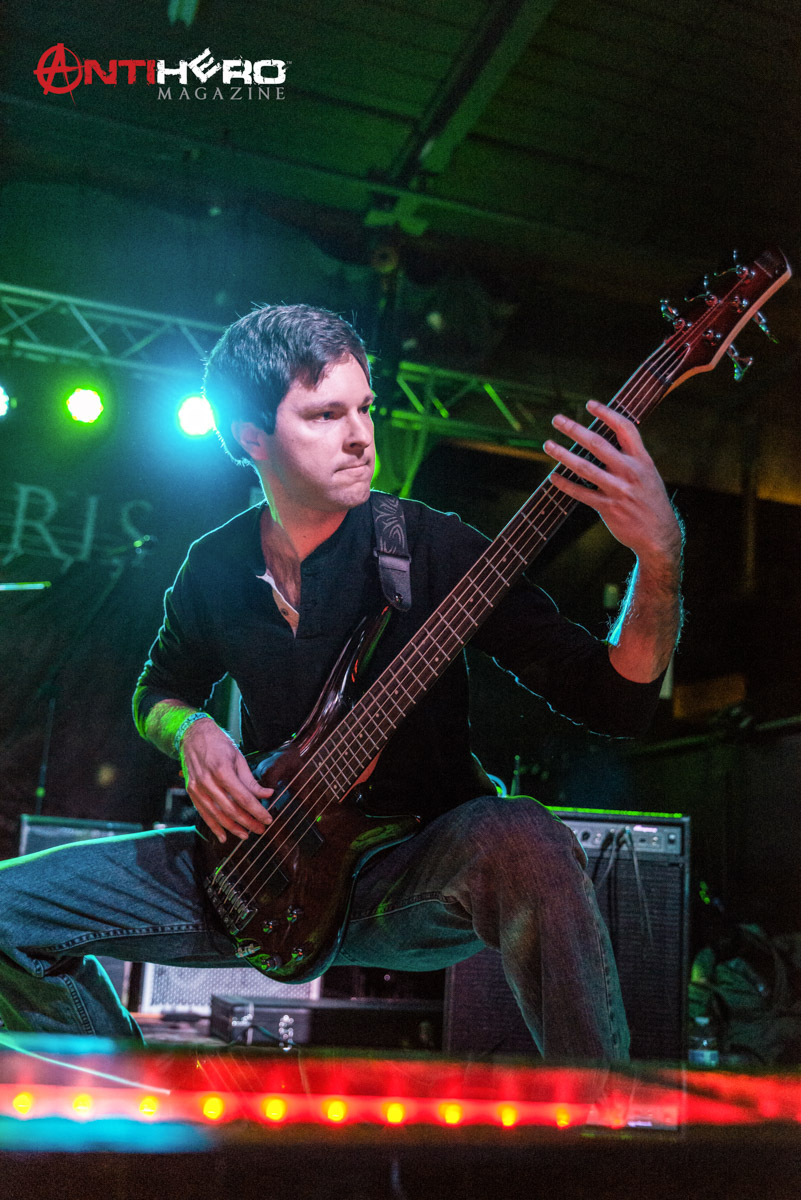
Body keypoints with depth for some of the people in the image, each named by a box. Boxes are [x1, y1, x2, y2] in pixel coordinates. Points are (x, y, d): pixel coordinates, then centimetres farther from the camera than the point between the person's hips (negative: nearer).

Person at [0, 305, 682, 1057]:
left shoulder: (432, 547, -11)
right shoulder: (214, 568, 1)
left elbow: (616, 700, -14)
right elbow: (158, 688, 21)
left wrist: (659, 559, -32)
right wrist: (190, 734, -3)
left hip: (414, 877, -4)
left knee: (524, 845, -39)